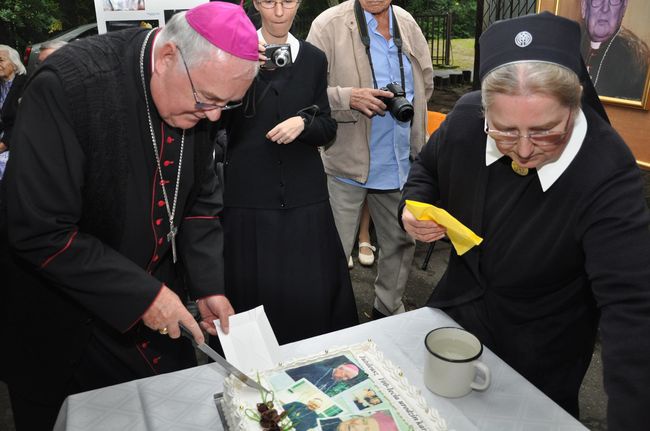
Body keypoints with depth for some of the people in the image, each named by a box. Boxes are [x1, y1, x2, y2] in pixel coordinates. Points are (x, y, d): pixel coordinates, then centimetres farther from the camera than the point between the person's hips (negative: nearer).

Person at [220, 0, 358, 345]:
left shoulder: (314, 58, 9)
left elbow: (328, 129, 10)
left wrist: (303, 122, -11)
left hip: (303, 194, 2)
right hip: (249, 193, -2)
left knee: (312, 290, 6)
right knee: (252, 290, 3)